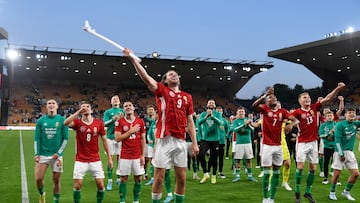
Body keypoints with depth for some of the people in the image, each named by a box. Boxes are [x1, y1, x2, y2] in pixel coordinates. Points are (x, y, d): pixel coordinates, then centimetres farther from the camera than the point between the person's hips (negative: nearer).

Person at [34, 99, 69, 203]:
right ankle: (42, 194, 24)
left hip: (56, 155, -1)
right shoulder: (40, 121, 4)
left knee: (56, 181, 4)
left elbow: (65, 138, 0)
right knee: (38, 179, -6)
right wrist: (37, 154, -5)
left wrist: (59, 153, -7)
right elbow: (37, 139, 4)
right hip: (43, 154, 1)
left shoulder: (62, 120, 0)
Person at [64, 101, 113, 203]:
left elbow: (104, 140, 6)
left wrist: (109, 157, 6)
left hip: (95, 160, 1)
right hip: (80, 160, -1)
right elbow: (66, 123, -27)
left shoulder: (99, 123, -1)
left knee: (100, 185, 0)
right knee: (77, 186, -1)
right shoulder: (77, 122, -5)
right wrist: (79, 111, -26)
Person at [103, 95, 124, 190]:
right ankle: (109, 181, 1)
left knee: (120, 158, 5)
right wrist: (113, 119, -18)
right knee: (110, 159, -3)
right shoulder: (108, 112, 8)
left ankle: (119, 179, 16)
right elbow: (105, 124, -3)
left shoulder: (122, 111, 12)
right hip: (111, 138, -2)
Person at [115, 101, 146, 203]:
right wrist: (131, 131, -14)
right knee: (123, 179, 3)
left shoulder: (140, 121, 3)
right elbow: (117, 138, -10)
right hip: (125, 156, -2)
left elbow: (143, 139, 5)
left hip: (137, 156, 2)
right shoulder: (120, 122, -2)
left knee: (138, 179, 6)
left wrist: (143, 155, 1)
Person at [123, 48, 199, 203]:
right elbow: (145, 77, -8)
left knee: (181, 178, 9)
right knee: (159, 178, 2)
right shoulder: (161, 90, 5)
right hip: (164, 139, -3)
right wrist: (132, 58, -16)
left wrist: (194, 142, 10)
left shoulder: (187, 96, 15)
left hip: (181, 141, 4)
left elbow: (190, 121, 15)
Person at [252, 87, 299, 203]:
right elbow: (254, 105, -23)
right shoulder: (264, 109, -2)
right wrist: (265, 95, -30)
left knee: (276, 172, 8)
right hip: (267, 146, -4)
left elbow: (296, 120, -4)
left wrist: (291, 124, -26)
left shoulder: (282, 111, 6)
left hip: (278, 146, 4)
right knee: (266, 172, -2)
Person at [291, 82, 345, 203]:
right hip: (302, 143, -4)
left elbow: (328, 98, -1)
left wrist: (338, 88, -11)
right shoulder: (297, 112, -7)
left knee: (313, 168, 7)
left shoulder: (314, 107, 4)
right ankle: (297, 192, 9)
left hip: (313, 143, 4)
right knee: (300, 167, -5)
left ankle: (308, 192, 19)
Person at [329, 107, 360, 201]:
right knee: (337, 173, -4)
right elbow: (337, 140, -12)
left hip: (350, 152, 5)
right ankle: (332, 192, 14)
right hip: (340, 151, -5)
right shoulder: (340, 125, -8)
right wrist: (341, 154, -16)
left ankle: (346, 191, 19)